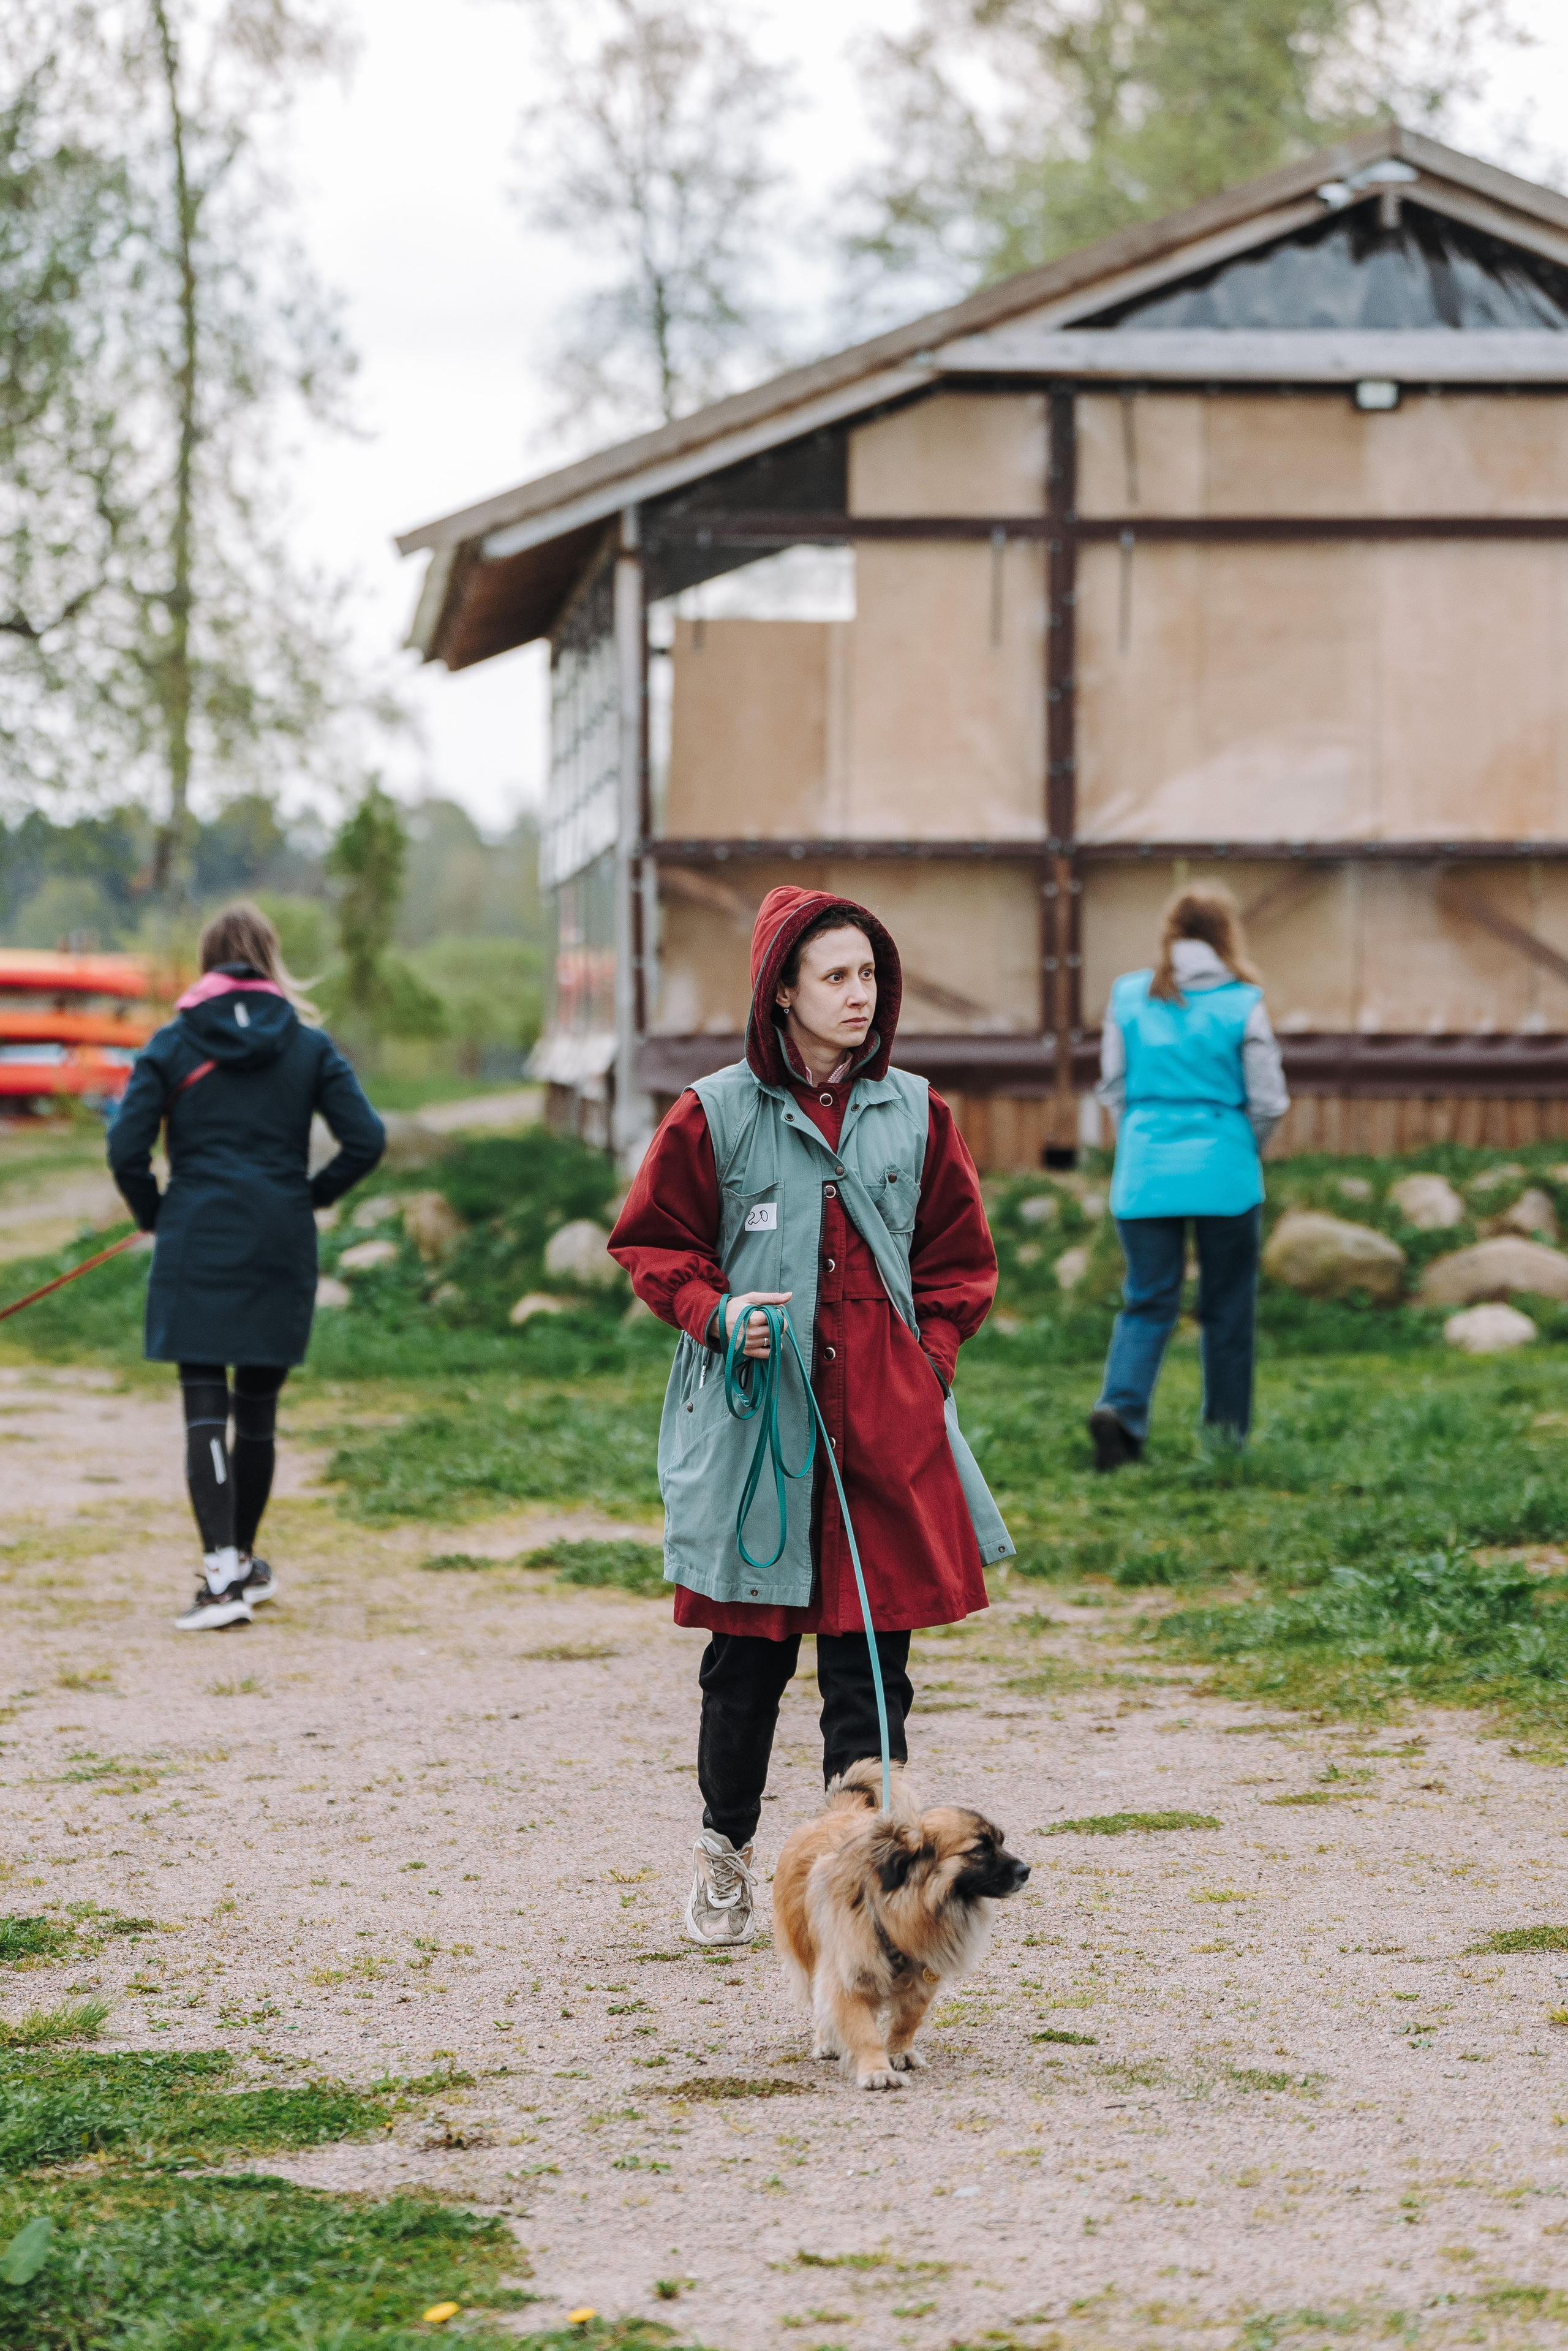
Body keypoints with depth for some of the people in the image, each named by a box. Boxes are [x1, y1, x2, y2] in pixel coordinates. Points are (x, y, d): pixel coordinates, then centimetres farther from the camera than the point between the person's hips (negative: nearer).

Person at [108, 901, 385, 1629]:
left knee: (205, 1410, -5)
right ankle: (243, 1560, 28)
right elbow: (366, 1140, -3)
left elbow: (126, 1149, -7)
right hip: (282, 1245, 2)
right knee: (258, 1409, 14)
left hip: (197, 1245, -2)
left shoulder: (173, 1044, -1)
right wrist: (313, 1195, 12)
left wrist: (154, 1214, 9)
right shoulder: (308, 1046, 3)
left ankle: (223, 1572, -19)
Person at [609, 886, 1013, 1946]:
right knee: (749, 1656, 5)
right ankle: (726, 1848, 26)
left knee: (872, 1660, 0)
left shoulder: (916, 1115, 8)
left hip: (886, 1421, 2)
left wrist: (925, 1362, 3)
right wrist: (716, 1313, -9)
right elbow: (651, 1245, 8)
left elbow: (960, 1263, 16)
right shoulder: (716, 1116, 0)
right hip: (754, 1415, -2)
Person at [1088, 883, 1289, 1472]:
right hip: (1224, 1175, -2)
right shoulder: (1242, 1004, -5)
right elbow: (1268, 1102, -2)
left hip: (1144, 1174, 2)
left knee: (1147, 1303, 6)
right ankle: (1226, 1432, 19)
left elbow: (1113, 1087, 8)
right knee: (1226, 1306, 12)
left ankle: (1120, 1405, -16)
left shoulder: (1128, 997, 2)